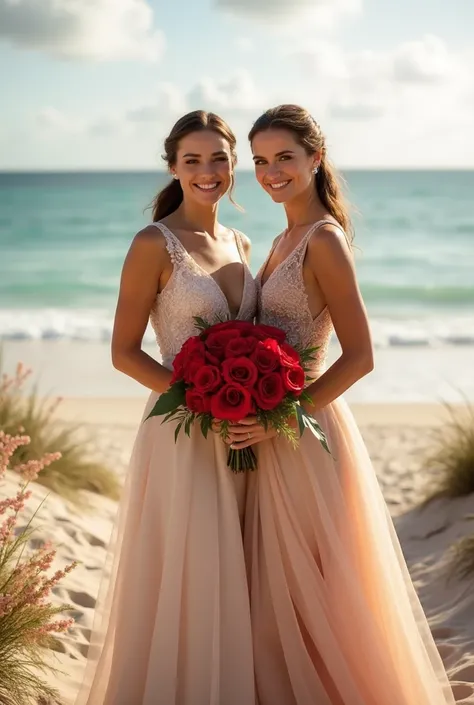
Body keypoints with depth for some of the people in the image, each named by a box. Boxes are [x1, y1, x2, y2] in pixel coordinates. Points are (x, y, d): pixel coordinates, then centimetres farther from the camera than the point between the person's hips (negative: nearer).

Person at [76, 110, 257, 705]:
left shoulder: (240, 244, 10)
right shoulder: (154, 245, -9)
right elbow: (124, 352, -10)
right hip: (183, 435, -6)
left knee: (229, 581, 14)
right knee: (182, 580, 1)